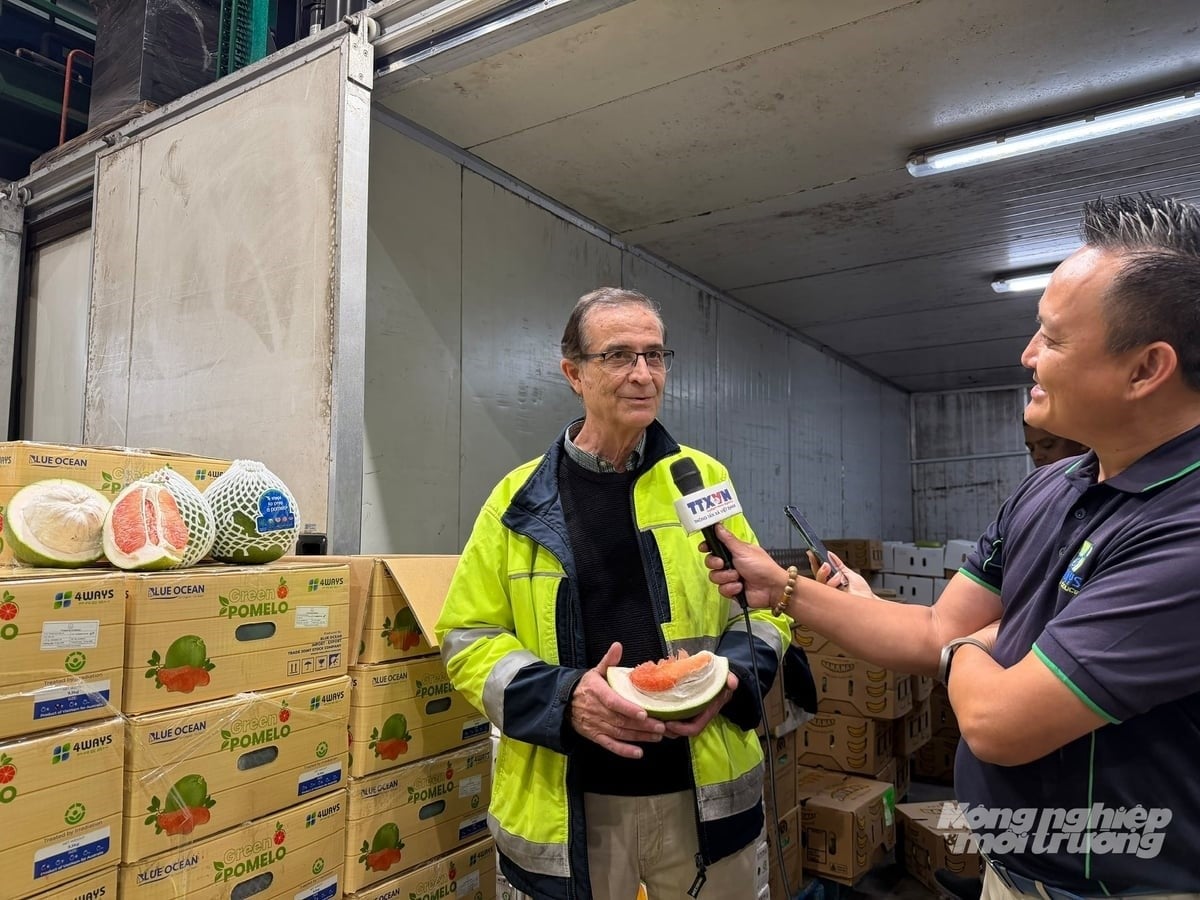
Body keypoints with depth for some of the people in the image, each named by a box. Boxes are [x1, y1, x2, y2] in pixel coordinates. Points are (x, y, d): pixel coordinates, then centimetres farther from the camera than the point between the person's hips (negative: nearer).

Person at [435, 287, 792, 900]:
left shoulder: (703, 478, 2)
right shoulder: (521, 499, -3)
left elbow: (763, 604, 7)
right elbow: (468, 638, -2)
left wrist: (733, 674, -13)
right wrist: (563, 697, -18)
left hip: (704, 793, 1)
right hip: (571, 806, -1)